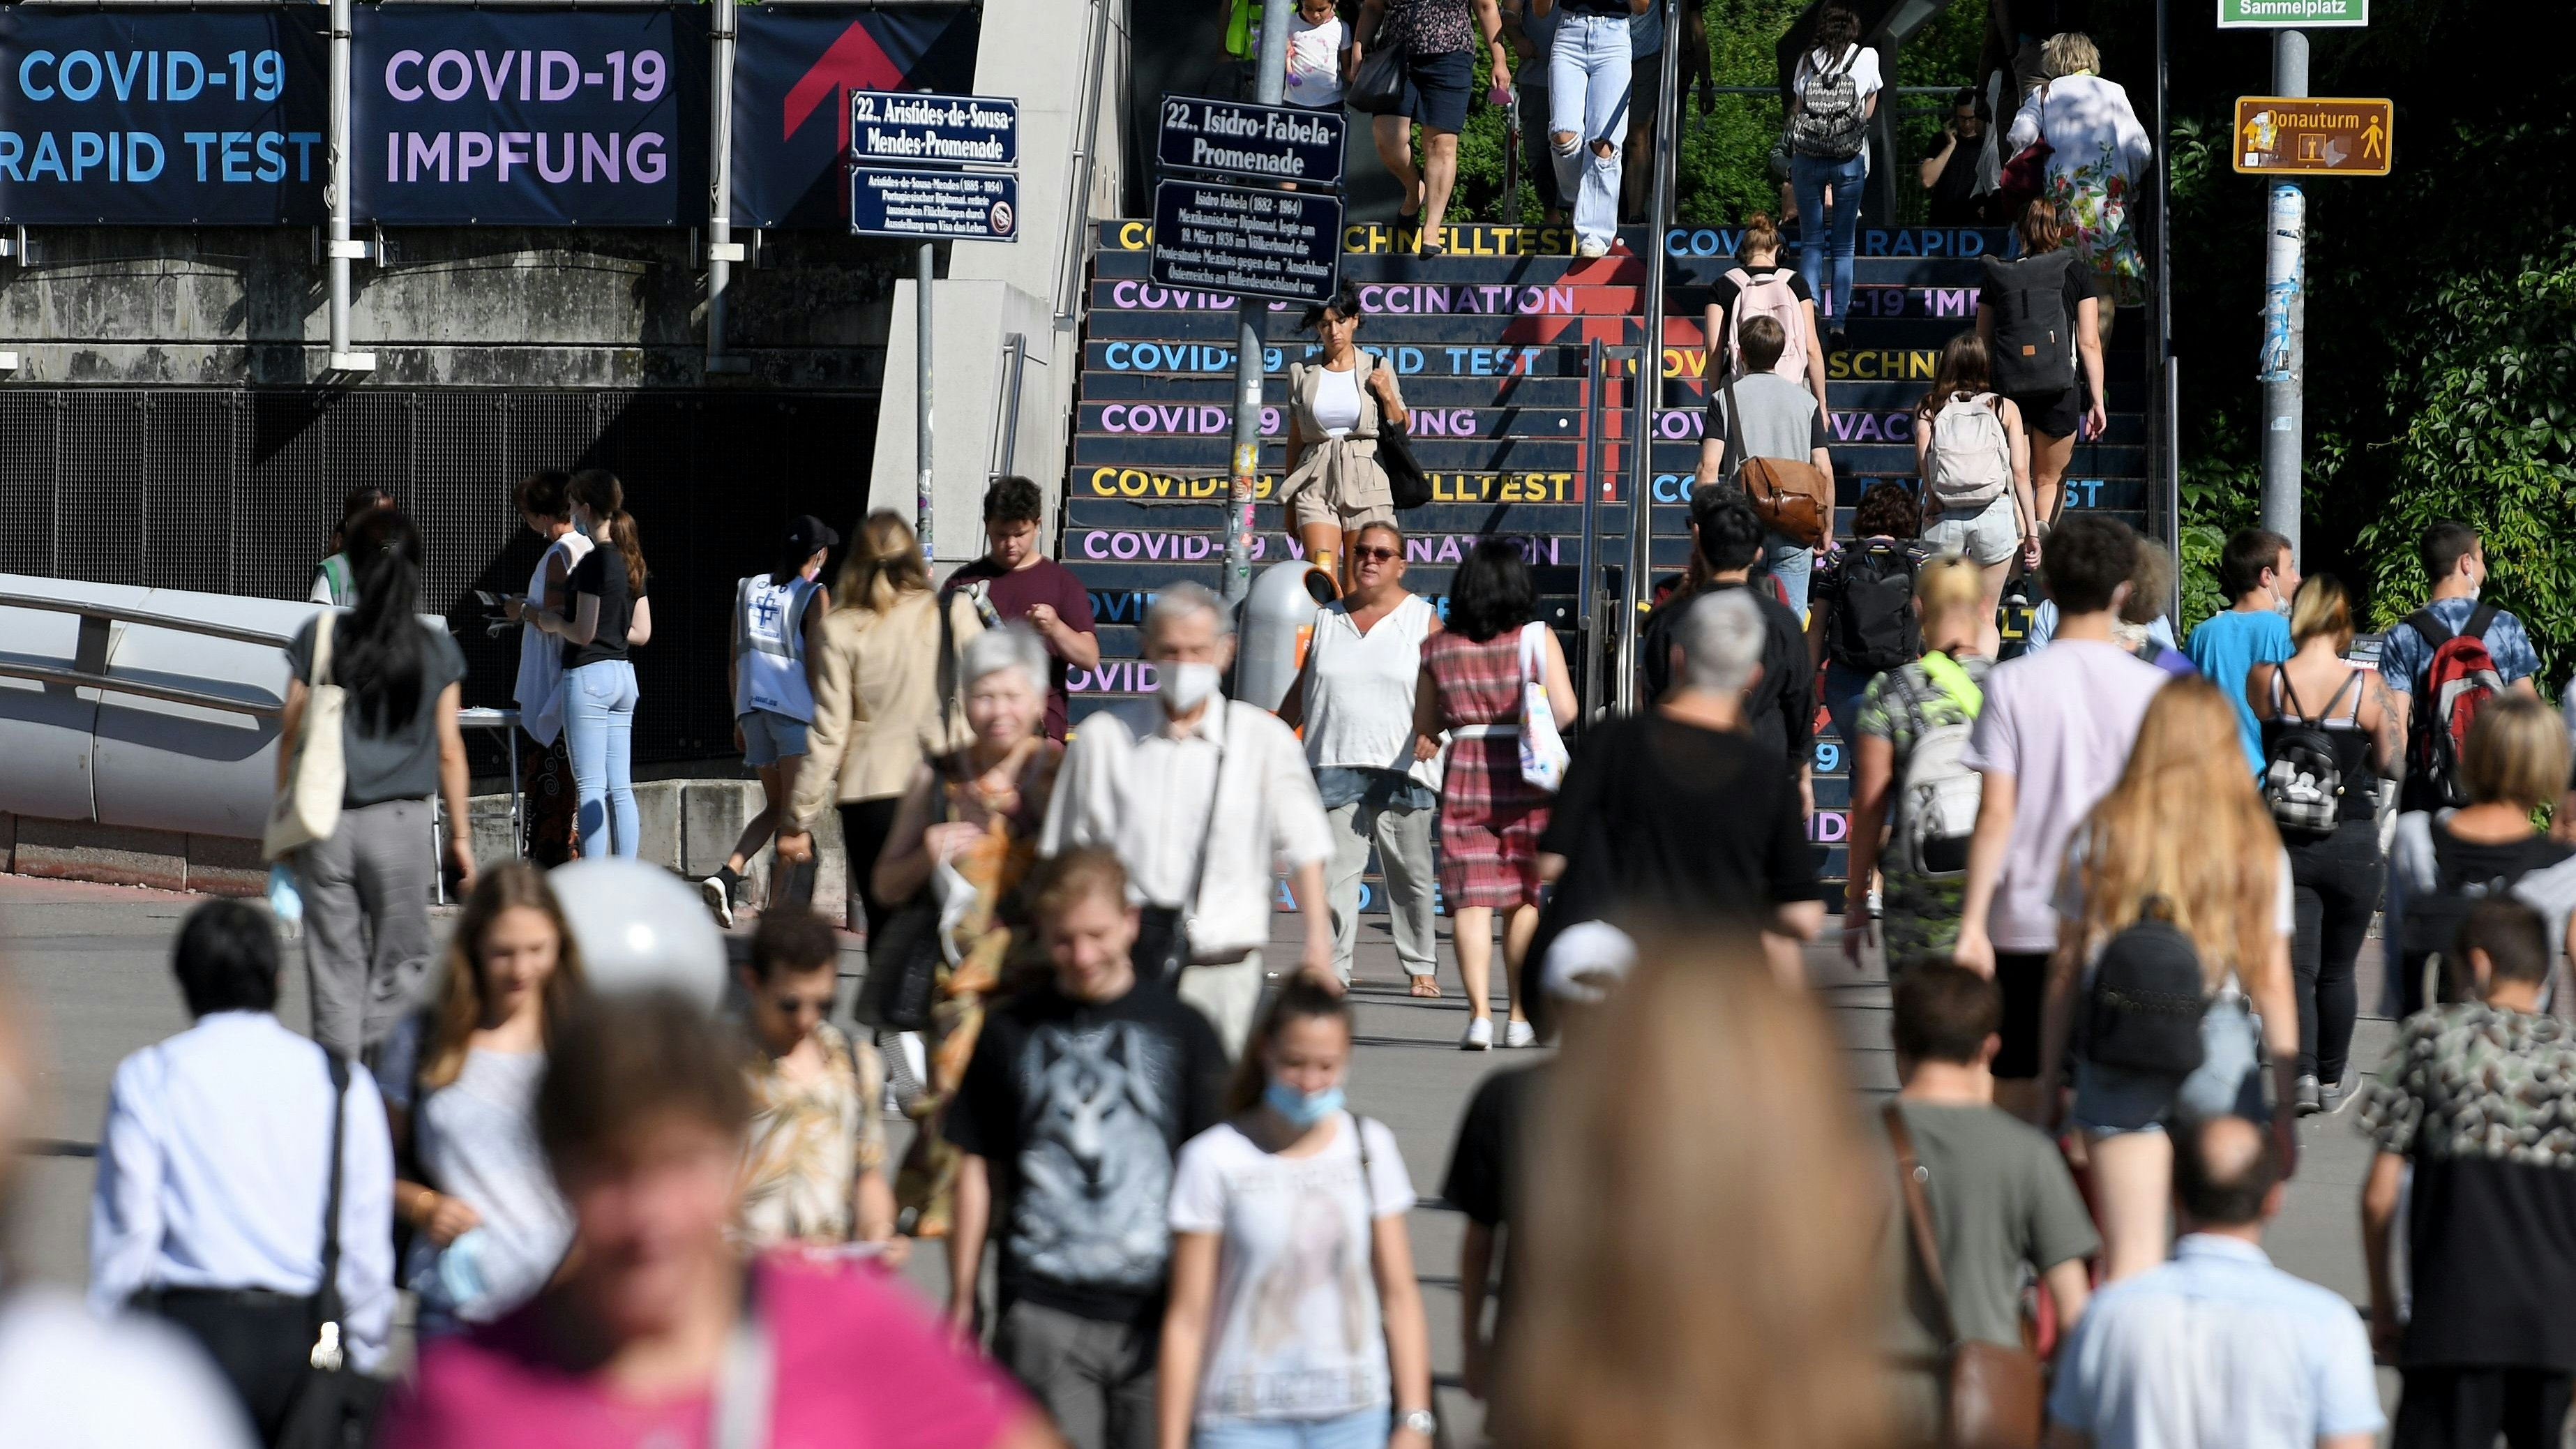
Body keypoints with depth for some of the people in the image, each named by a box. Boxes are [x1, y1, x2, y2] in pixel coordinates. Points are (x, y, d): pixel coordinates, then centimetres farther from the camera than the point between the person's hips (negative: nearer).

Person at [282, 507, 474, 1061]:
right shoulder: (437, 650, -1)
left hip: (327, 825, 0)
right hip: (401, 824, 0)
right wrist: (460, 834, 10)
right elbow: (449, 751, 2)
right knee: (400, 967, 8)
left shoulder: (319, 637, -2)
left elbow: (292, 735, 1)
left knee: (336, 969, 7)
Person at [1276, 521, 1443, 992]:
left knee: (1410, 872, 3)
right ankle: (1334, 969, -8)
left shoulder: (1423, 620, 6)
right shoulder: (1328, 618, 15)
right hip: (1336, 765, 2)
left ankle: (1421, 966, 13)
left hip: (1402, 769, -2)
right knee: (1336, 869, -7)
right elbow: (1302, 689, 21)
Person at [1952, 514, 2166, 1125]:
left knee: (2018, 1096, 8)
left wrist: (1972, 923, -7)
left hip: (2026, 921, 0)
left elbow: (1997, 813, -8)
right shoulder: (2150, 689, -3)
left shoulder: (2012, 684, -4)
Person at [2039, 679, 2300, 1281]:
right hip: (2222, 1049, 0)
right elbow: (2273, 983, 1)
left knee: (2130, 1257, 0)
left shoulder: (2101, 836, 2)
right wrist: (2285, 1106, 7)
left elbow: (2066, 970, 3)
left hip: (2117, 1051, 0)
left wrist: (2049, 1082, 10)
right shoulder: (2257, 848, 0)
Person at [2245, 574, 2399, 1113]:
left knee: (2296, 967, 2)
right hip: (2353, 845, 0)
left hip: (2285, 845, 0)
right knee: (2337, 970, 15)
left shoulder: (2264, 681, -9)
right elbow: (2394, 763, -5)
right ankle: (2331, 1081, 25)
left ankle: (2300, 1070, -17)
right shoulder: (2367, 686, -11)